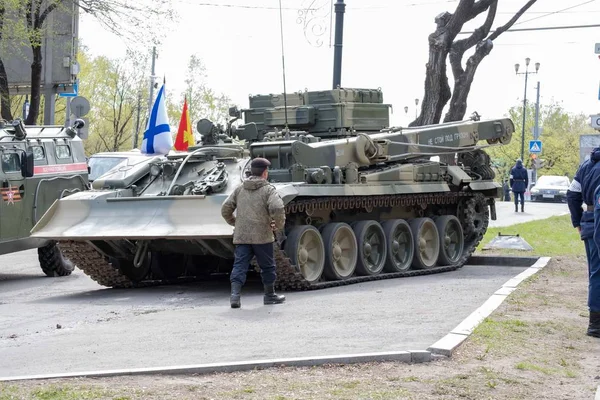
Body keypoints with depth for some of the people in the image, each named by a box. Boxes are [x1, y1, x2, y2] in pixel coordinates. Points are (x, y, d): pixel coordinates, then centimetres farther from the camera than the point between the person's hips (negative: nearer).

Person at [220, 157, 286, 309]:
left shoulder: (239, 189, 9)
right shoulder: (268, 189, -6)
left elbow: (225, 209, 9)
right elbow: (277, 208, -22)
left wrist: (234, 223, 22)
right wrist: (279, 224, -5)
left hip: (241, 236, 3)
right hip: (262, 236, -3)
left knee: (240, 265, 0)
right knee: (267, 266, 13)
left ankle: (235, 294, -17)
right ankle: (269, 295, 24)